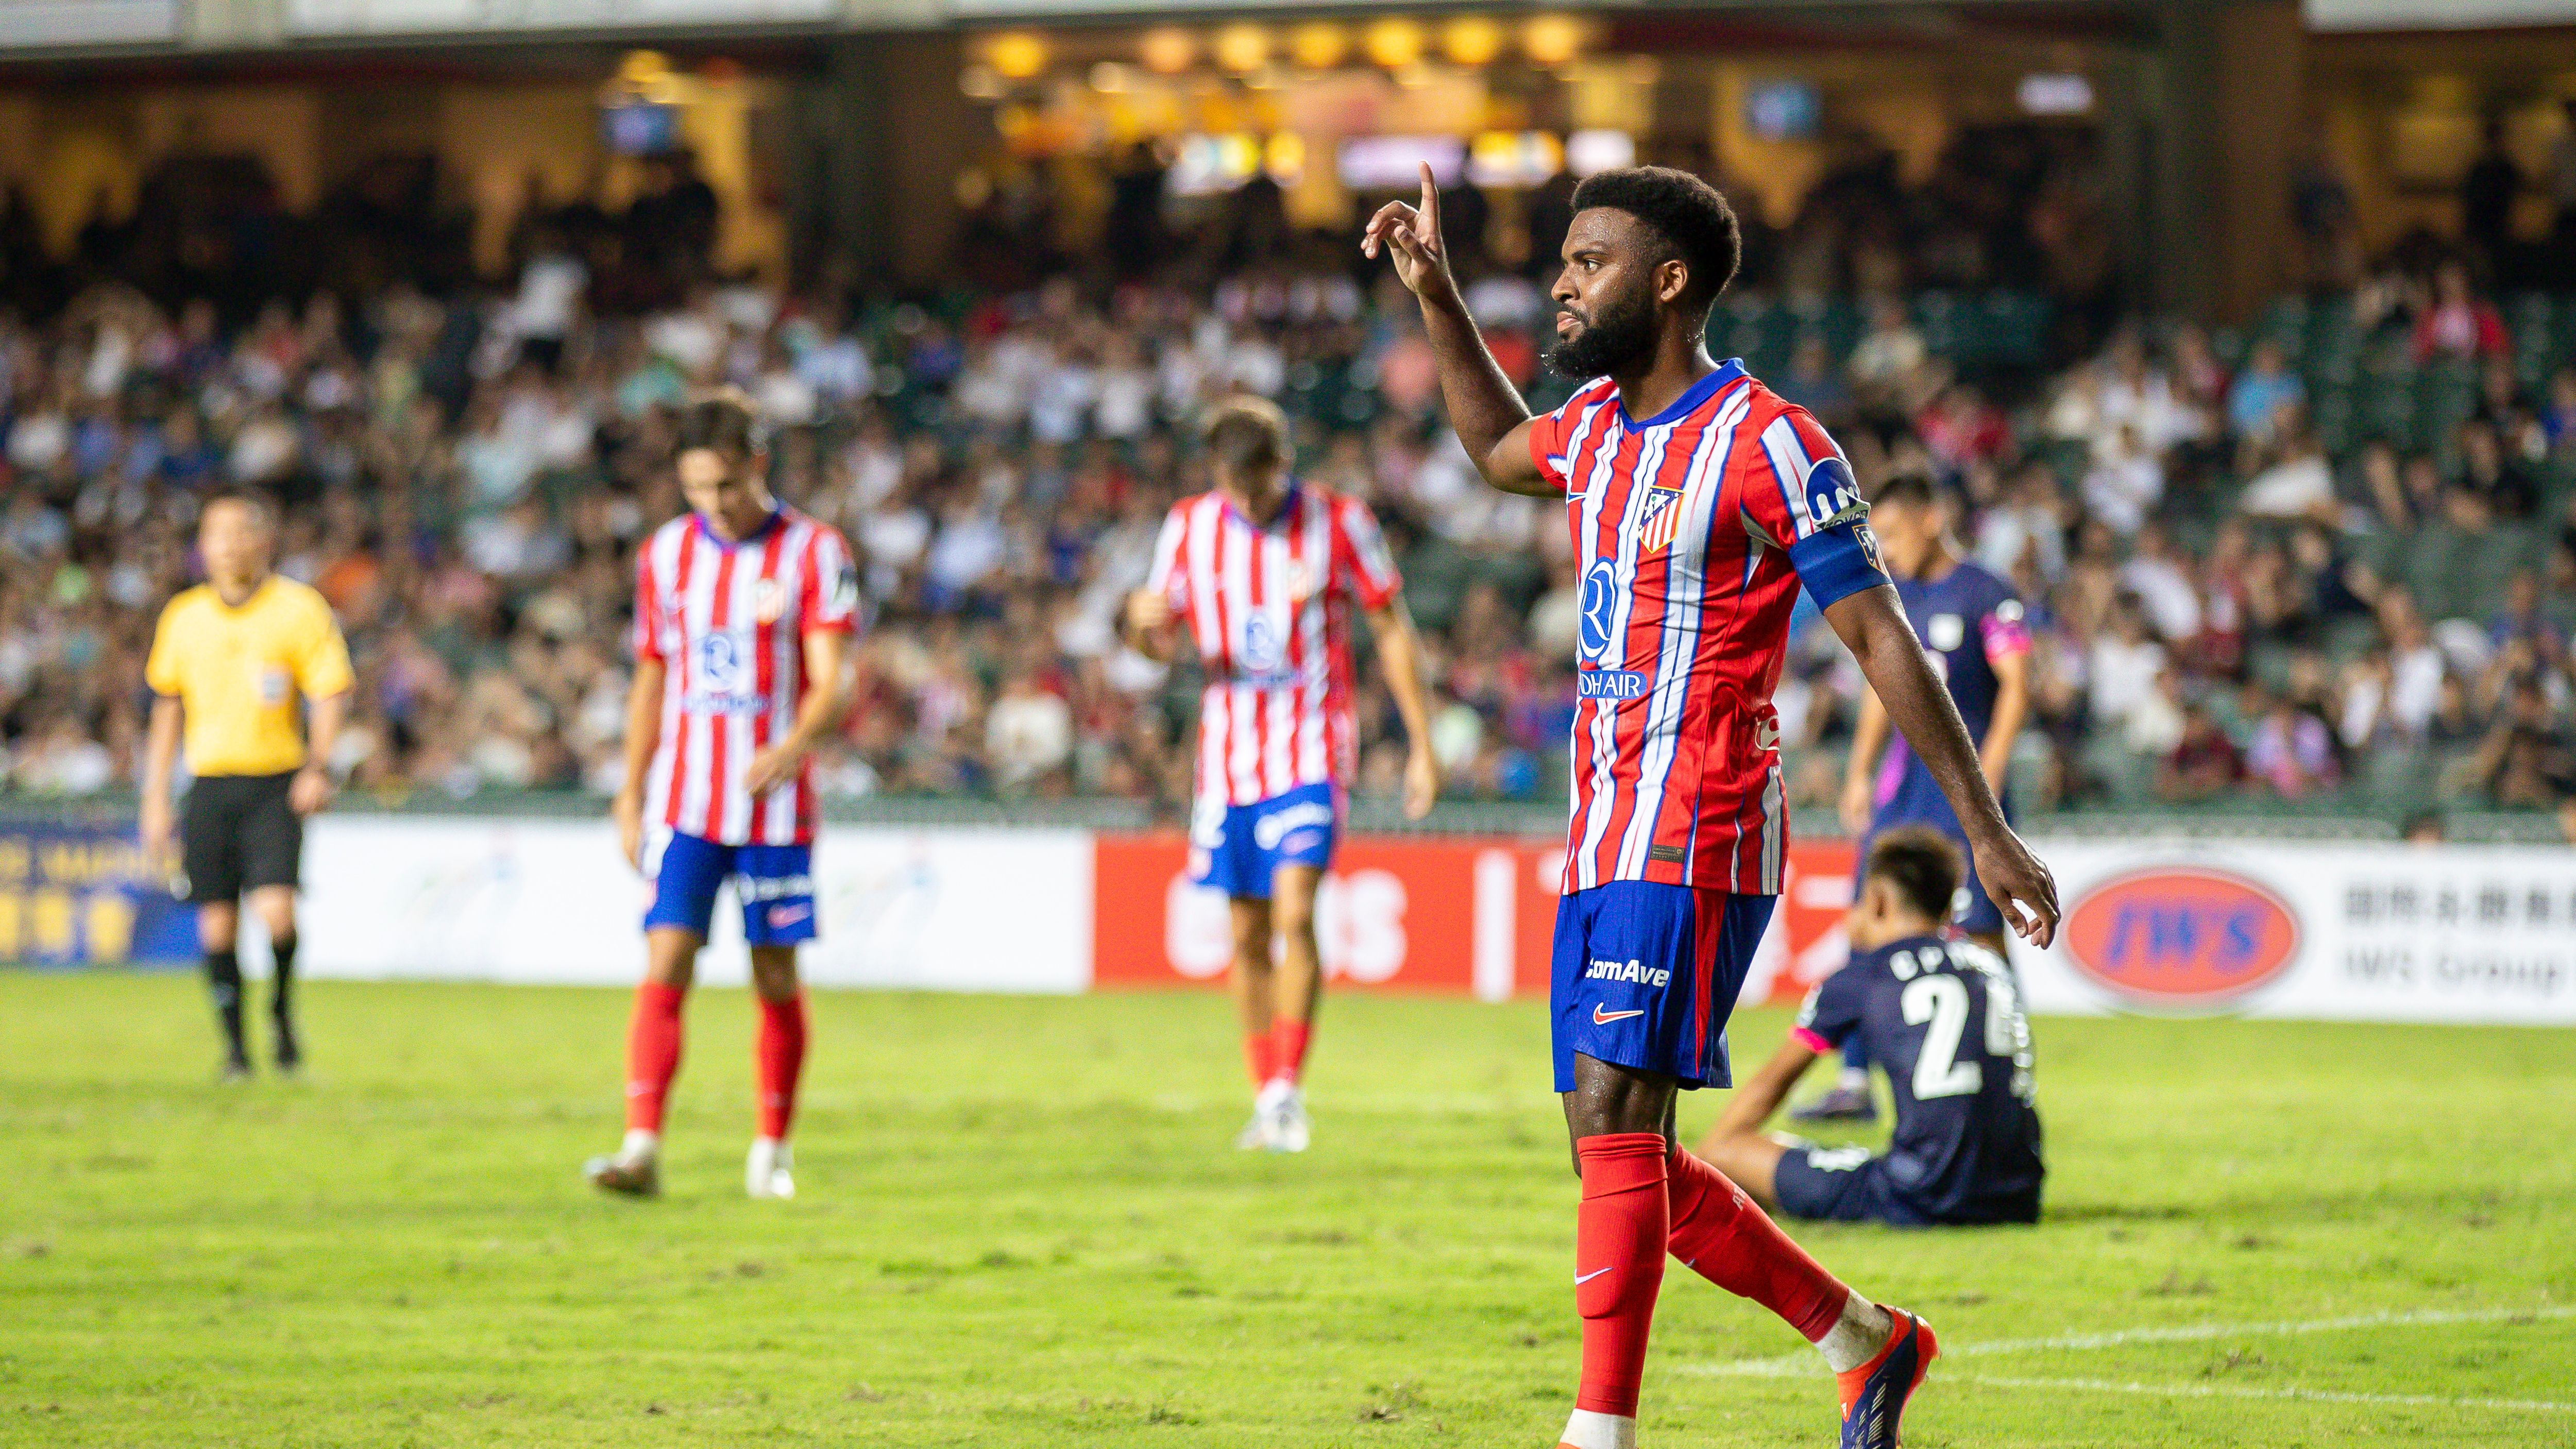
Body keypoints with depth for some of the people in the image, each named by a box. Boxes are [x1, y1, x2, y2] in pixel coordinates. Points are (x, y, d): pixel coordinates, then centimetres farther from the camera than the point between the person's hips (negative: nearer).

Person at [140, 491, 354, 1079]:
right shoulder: (184, 617, 9)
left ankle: (282, 1011, 9)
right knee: (217, 924, -1)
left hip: (276, 785, -3)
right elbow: (168, 709, 16)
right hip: (208, 784, 3)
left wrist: (318, 767, -18)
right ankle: (234, 1046, 13)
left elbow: (330, 694, -2)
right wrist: (156, 800, 12)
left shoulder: (299, 609, -2)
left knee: (275, 911, -18)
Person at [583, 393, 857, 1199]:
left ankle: (773, 1149, 19)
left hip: (775, 805, -2)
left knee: (777, 980, 5)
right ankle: (641, 1148, -17)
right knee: (665, 967, -10)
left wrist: (792, 747, -29)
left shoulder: (814, 552, -3)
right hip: (684, 804, 2)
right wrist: (631, 794, 12)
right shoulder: (666, 553, 7)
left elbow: (829, 683, -9)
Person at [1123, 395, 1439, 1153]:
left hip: (1311, 753, -3)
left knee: (1294, 915, -18)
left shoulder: (1339, 522, -5)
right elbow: (1159, 642, 9)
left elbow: (1392, 632, 3)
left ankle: (1288, 1090, -14)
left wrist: (1422, 746, 1)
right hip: (1228, 755, 3)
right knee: (1247, 934, 6)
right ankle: (1266, 1098, 17)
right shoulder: (1190, 527, 3)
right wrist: (1143, 623, -16)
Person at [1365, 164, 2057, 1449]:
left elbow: (1882, 640, -9)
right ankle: (1868, 1345, 23)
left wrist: (1986, 833, -10)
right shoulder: (1598, 426, 14)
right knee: (1623, 1156, 9)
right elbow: (1500, 449, 39)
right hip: (1600, 845, 9)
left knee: (1613, 1124, -18)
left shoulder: (1767, 447, -10)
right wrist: (1435, 298, 30)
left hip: (1694, 839, -9)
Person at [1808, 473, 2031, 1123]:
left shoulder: (1986, 594, -6)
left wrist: (1988, 772, -16)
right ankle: (1855, 1085, 4)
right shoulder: (1894, 598, 15)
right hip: (1904, 778, 7)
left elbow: (2016, 686, -10)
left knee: (1978, 932, -8)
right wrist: (1861, 771, 17)